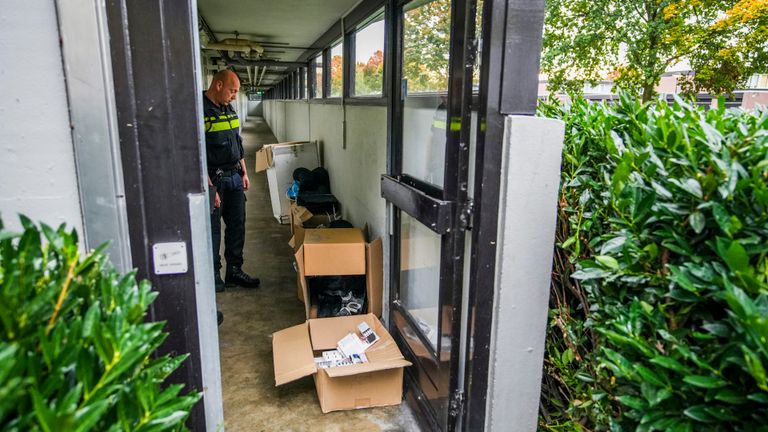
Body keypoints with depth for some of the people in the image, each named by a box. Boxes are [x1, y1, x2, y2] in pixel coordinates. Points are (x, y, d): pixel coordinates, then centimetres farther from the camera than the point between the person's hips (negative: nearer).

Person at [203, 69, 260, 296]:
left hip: (234, 177, 8)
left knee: (237, 225, 11)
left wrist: (244, 173, 16)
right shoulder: (200, 111, -15)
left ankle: (234, 271, 23)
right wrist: (210, 187, -21)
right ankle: (213, 274, 17)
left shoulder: (229, 109, 11)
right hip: (213, 179, -7)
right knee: (212, 229, 4)